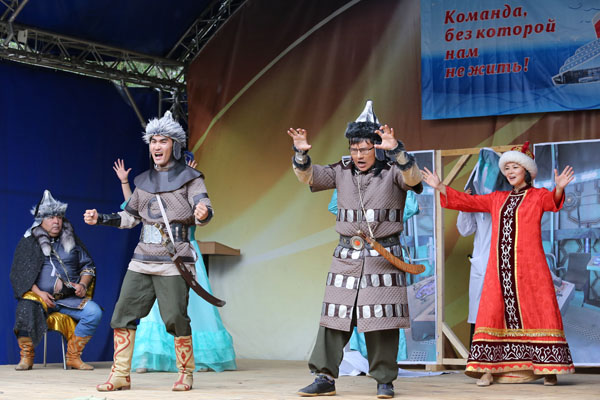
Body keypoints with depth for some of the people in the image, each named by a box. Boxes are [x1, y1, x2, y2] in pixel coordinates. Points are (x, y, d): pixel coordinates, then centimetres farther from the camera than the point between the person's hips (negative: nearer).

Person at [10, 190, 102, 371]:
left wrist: (83, 284, -3)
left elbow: (88, 265, 18)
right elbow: (18, 274, 2)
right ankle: (26, 357, -11)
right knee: (25, 312, -35)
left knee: (94, 312, -23)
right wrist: (39, 293, -12)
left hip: (70, 298, 3)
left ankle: (73, 357, -11)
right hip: (39, 296, -3)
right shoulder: (29, 242, 6)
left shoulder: (71, 240, 14)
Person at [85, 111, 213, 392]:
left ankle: (186, 373, 9)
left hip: (174, 261, -5)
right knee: (123, 313, -1)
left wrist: (203, 213, -36)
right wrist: (100, 219, 17)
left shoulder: (190, 178, 1)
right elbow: (130, 216, 27)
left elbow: (204, 209, -13)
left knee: (175, 317, -9)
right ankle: (120, 375, 5)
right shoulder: (144, 181, 16)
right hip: (142, 260, 5)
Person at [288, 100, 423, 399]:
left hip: (383, 258, -3)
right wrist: (301, 153, -16)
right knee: (334, 318, 2)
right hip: (346, 258, 3)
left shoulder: (392, 172, -3)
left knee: (382, 320, -1)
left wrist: (395, 150, -39)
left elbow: (412, 176, -23)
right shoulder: (342, 172, 8)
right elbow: (308, 176, 4)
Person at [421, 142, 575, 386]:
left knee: (538, 315, -6)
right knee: (493, 314, -2)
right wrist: (441, 188, 11)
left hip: (529, 269, -4)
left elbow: (552, 202, -16)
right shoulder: (497, 199, 21)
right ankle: (490, 368, 0)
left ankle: (547, 368, -3)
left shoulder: (538, 196, 5)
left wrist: (559, 189, -38)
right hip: (499, 270, 5)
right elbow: (466, 201, 21)